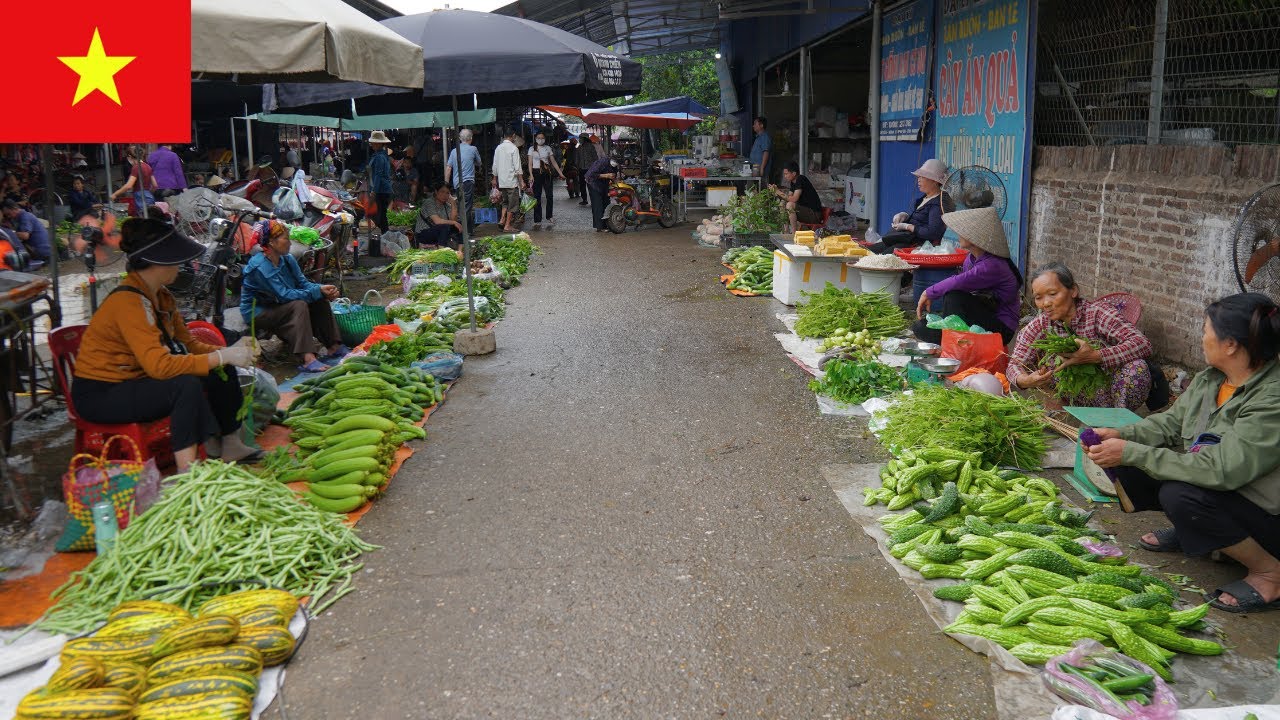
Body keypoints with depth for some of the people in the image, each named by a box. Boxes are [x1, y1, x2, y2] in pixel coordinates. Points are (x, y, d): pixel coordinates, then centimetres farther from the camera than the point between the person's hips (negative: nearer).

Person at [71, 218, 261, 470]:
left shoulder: (162, 297, 3)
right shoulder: (128, 301, -26)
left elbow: (188, 344, 5)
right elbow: (159, 365, -35)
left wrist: (228, 351, -13)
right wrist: (222, 357, -30)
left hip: (135, 380, 9)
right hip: (99, 395, -9)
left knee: (222, 375, 1)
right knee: (186, 384, -31)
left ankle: (231, 447, 13)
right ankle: (187, 472, -29)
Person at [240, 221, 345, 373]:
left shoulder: (287, 259, 2)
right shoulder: (259, 266, -25)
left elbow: (303, 283, -2)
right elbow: (284, 295, -30)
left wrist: (323, 290, -23)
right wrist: (317, 291, -31)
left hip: (279, 306, 8)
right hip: (257, 313, -8)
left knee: (320, 301, -9)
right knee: (299, 305, -32)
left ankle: (334, 348, -11)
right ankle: (308, 359, -43)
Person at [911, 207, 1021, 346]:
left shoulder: (993, 266, -25)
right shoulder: (971, 258, 4)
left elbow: (958, 283, -31)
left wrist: (928, 293, -19)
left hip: (1000, 328, -8)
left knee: (954, 297, -30)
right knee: (921, 328, -8)